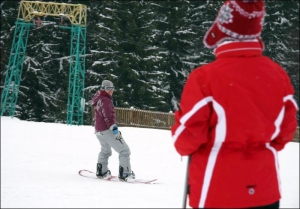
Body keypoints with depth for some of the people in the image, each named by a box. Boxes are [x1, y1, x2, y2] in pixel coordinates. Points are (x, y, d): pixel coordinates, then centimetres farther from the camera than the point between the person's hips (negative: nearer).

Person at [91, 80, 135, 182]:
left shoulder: (98, 99, 18)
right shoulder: (105, 100, -13)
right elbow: (108, 116, -23)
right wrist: (114, 129, -28)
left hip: (98, 131, 10)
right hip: (107, 130, -10)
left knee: (105, 151, 31)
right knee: (124, 150, -9)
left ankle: (101, 171, 37)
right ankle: (125, 174, -16)